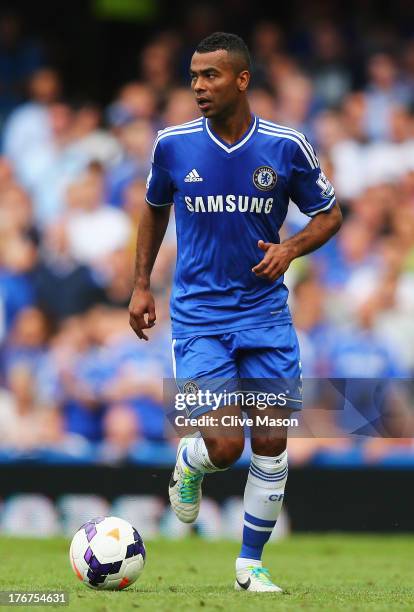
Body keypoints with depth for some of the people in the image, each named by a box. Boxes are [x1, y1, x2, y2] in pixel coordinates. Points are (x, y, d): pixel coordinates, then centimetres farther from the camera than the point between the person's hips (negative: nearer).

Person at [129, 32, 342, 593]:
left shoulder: (286, 146, -6)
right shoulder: (173, 145, -4)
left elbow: (329, 214, 7)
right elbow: (155, 209, 15)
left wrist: (290, 249, -12)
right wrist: (142, 285, 10)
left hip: (265, 312, 1)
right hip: (199, 315, -1)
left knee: (272, 445, 0)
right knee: (224, 447, -13)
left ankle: (250, 565, 15)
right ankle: (188, 463, 24)